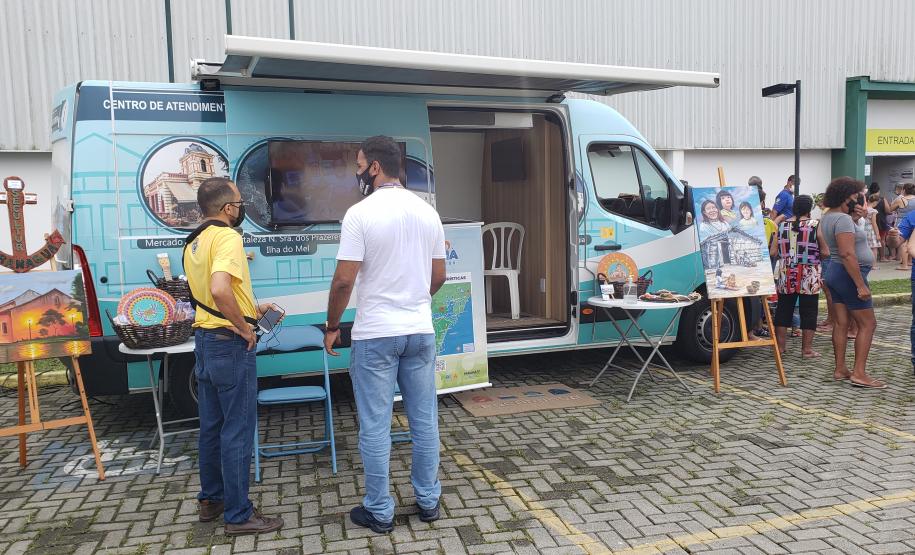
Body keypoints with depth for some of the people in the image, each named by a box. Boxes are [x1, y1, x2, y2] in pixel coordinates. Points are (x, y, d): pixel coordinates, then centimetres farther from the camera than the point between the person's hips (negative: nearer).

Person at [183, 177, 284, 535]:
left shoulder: (194, 242, 12)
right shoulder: (227, 236, -17)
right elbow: (220, 290, -33)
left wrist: (251, 309, 20)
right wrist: (244, 327, -20)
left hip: (204, 339, 9)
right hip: (229, 344, -9)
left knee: (211, 425, 18)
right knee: (237, 431, -1)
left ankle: (211, 499, 31)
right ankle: (238, 515, 8)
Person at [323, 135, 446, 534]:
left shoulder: (360, 213, -12)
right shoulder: (427, 212, 5)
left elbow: (344, 280, -14)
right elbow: (438, 276, 11)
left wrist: (332, 326, 0)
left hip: (375, 335, -5)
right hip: (420, 331, 5)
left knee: (375, 426, 6)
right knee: (424, 420, 14)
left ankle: (379, 512, 17)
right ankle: (428, 501, 26)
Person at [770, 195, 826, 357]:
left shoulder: (782, 226, 1)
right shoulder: (816, 226, -7)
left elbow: (773, 252, 0)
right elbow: (825, 253, -7)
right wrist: (813, 254, 13)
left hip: (786, 275, 3)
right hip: (809, 276, -3)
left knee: (784, 309, 11)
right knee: (808, 311, 4)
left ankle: (780, 345, 16)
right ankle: (807, 349, 6)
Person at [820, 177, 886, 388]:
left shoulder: (828, 217, 11)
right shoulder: (843, 219, -19)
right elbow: (848, 254, -25)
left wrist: (856, 218, 7)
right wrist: (861, 285, -24)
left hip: (834, 273, 10)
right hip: (848, 275, -10)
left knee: (841, 323, 11)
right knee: (867, 324, -3)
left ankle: (840, 369, 15)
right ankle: (859, 373, -4)